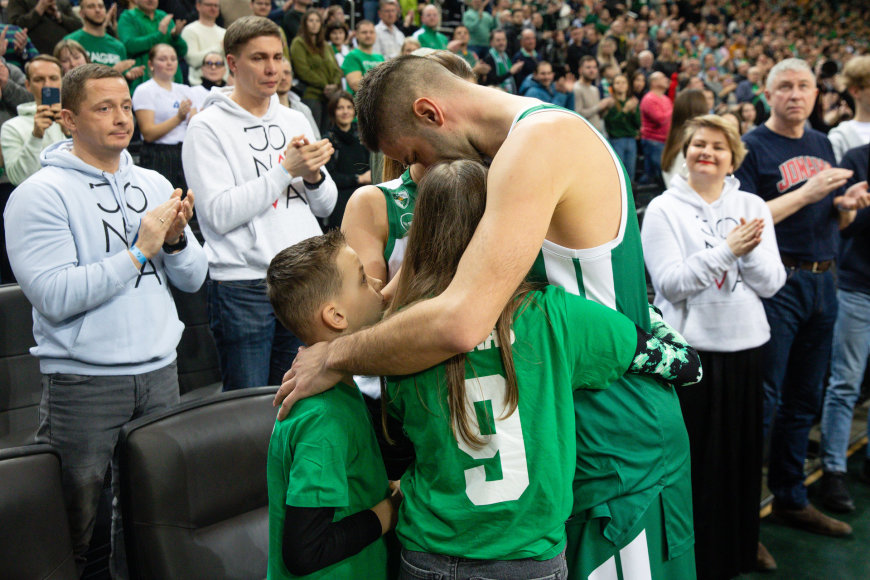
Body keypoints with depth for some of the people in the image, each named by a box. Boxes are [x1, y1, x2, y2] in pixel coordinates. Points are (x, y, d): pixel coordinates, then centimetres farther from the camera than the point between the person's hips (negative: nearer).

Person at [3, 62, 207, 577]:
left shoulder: (154, 184, 10)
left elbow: (193, 279, 9)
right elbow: (56, 297, -19)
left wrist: (175, 240, -11)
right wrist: (141, 250, -17)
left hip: (159, 371, 5)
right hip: (83, 381, -5)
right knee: (76, 522, 6)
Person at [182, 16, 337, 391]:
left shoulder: (295, 121, 14)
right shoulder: (208, 127, -3)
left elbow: (325, 206, 16)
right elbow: (220, 213, -15)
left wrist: (314, 176, -6)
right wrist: (286, 168, -15)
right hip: (244, 287, -5)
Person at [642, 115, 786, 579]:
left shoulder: (752, 206, 6)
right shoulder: (664, 209, -4)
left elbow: (771, 283, 1)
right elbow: (671, 284, -14)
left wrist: (750, 250, -17)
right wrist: (726, 249, -19)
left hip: (744, 346, 4)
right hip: (688, 348, -3)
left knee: (742, 450, 14)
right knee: (692, 454, 5)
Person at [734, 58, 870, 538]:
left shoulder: (822, 144, 15)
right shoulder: (753, 147, -6)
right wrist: (805, 193, -20)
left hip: (822, 282, 7)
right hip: (777, 284, -7)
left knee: (804, 400, 15)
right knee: (764, 401, -5)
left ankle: (791, 499, 28)